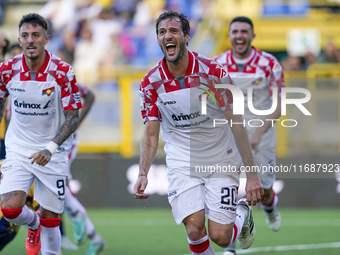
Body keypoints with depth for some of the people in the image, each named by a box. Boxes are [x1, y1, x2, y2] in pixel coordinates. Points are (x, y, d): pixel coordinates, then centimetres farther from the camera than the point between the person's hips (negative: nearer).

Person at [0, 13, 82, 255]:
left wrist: (51, 148, -24)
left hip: (53, 154, -1)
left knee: (50, 219, 0)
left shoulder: (63, 72, -14)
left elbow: (73, 117, -12)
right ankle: (33, 224, 17)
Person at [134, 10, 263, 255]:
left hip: (220, 161, -1)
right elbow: (151, 133, 3)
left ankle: (242, 215, 29)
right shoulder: (151, 83, -5)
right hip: (182, 162, 1)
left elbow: (236, 125, -9)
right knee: (195, 230, -17)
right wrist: (143, 174, -12)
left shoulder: (213, 72, -13)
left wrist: (252, 174, -11)